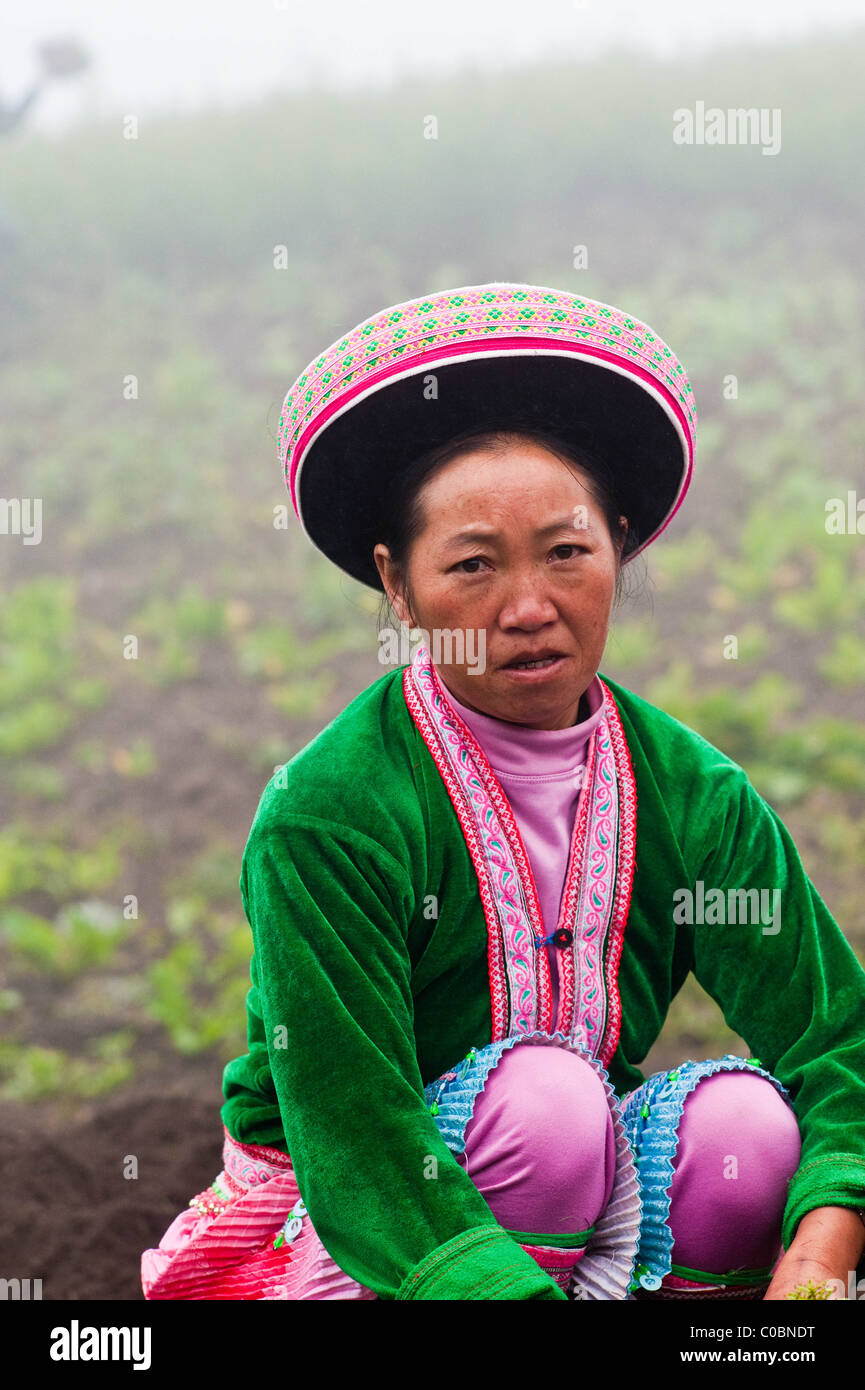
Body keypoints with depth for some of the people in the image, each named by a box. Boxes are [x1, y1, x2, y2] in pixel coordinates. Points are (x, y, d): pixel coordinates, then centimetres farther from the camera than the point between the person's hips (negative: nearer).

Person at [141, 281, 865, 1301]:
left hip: (582, 1192, 4)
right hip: (334, 1235, -4)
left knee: (744, 1120, -24)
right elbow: (357, 1149, -26)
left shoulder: (695, 794, -5)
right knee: (546, 1097, -31)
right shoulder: (327, 813, -20)